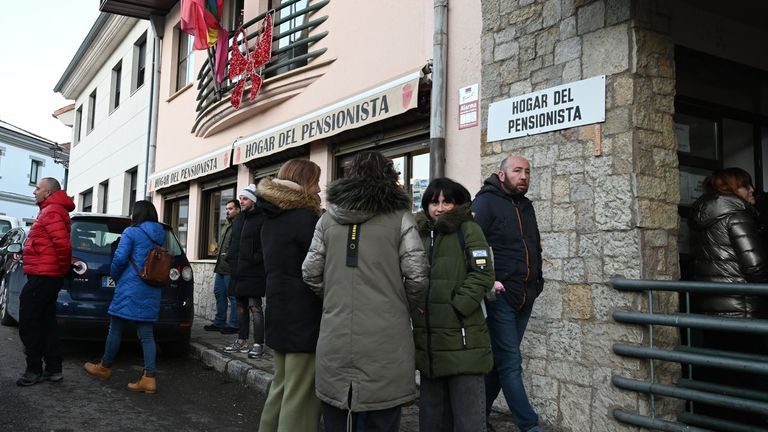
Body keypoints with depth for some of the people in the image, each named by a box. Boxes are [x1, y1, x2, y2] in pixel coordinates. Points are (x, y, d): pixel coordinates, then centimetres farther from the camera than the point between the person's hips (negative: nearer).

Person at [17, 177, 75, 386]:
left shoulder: (51, 212, -13)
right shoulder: (54, 210, 20)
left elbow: (62, 243, -25)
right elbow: (61, 243, 24)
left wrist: (63, 267, -13)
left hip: (42, 276, -10)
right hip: (49, 275, 10)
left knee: (28, 324, -4)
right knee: (46, 322, 12)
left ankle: (34, 370, 2)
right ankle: (53, 369, 16)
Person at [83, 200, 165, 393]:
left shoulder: (131, 232, -6)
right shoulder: (161, 236, 12)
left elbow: (120, 258, -11)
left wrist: (115, 276, 8)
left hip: (131, 288, -6)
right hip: (152, 291, 6)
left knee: (116, 328, 9)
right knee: (146, 334, 4)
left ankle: (104, 367, 25)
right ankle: (149, 378, 0)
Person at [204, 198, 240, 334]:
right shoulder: (226, 226, 23)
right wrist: (218, 254, 18)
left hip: (231, 268, -10)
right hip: (221, 267, 10)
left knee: (233, 296, -5)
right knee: (219, 293, 12)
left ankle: (233, 325, 1)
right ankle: (219, 322, 20)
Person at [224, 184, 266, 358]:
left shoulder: (262, 219, -9)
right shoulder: (238, 219, 18)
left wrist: (255, 259, -19)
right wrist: (230, 258, 13)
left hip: (253, 272, -8)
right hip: (238, 272, 8)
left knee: (255, 307, -6)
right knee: (241, 306, 14)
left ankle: (258, 344, -2)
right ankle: (242, 341, 22)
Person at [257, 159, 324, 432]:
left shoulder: (271, 219, 12)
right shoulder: (305, 217, -15)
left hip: (279, 315, 9)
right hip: (304, 318, -9)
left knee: (281, 387, 19)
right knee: (300, 397, -2)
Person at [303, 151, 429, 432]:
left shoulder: (329, 217, 9)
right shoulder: (398, 216, -1)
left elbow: (311, 273, 6)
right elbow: (417, 276, -7)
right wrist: (404, 308, 11)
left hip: (335, 337, 3)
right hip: (384, 338, -3)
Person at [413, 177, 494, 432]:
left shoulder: (468, 230, -1)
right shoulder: (420, 233, 14)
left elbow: (483, 275, -10)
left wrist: (456, 307, -15)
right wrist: (415, 310, 5)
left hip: (462, 339, -5)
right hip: (428, 339, 6)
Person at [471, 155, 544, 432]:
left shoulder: (526, 206, 17)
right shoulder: (486, 202, -7)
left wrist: (537, 282, 18)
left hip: (525, 297, 8)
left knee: (500, 361, 13)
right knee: (511, 363, -4)